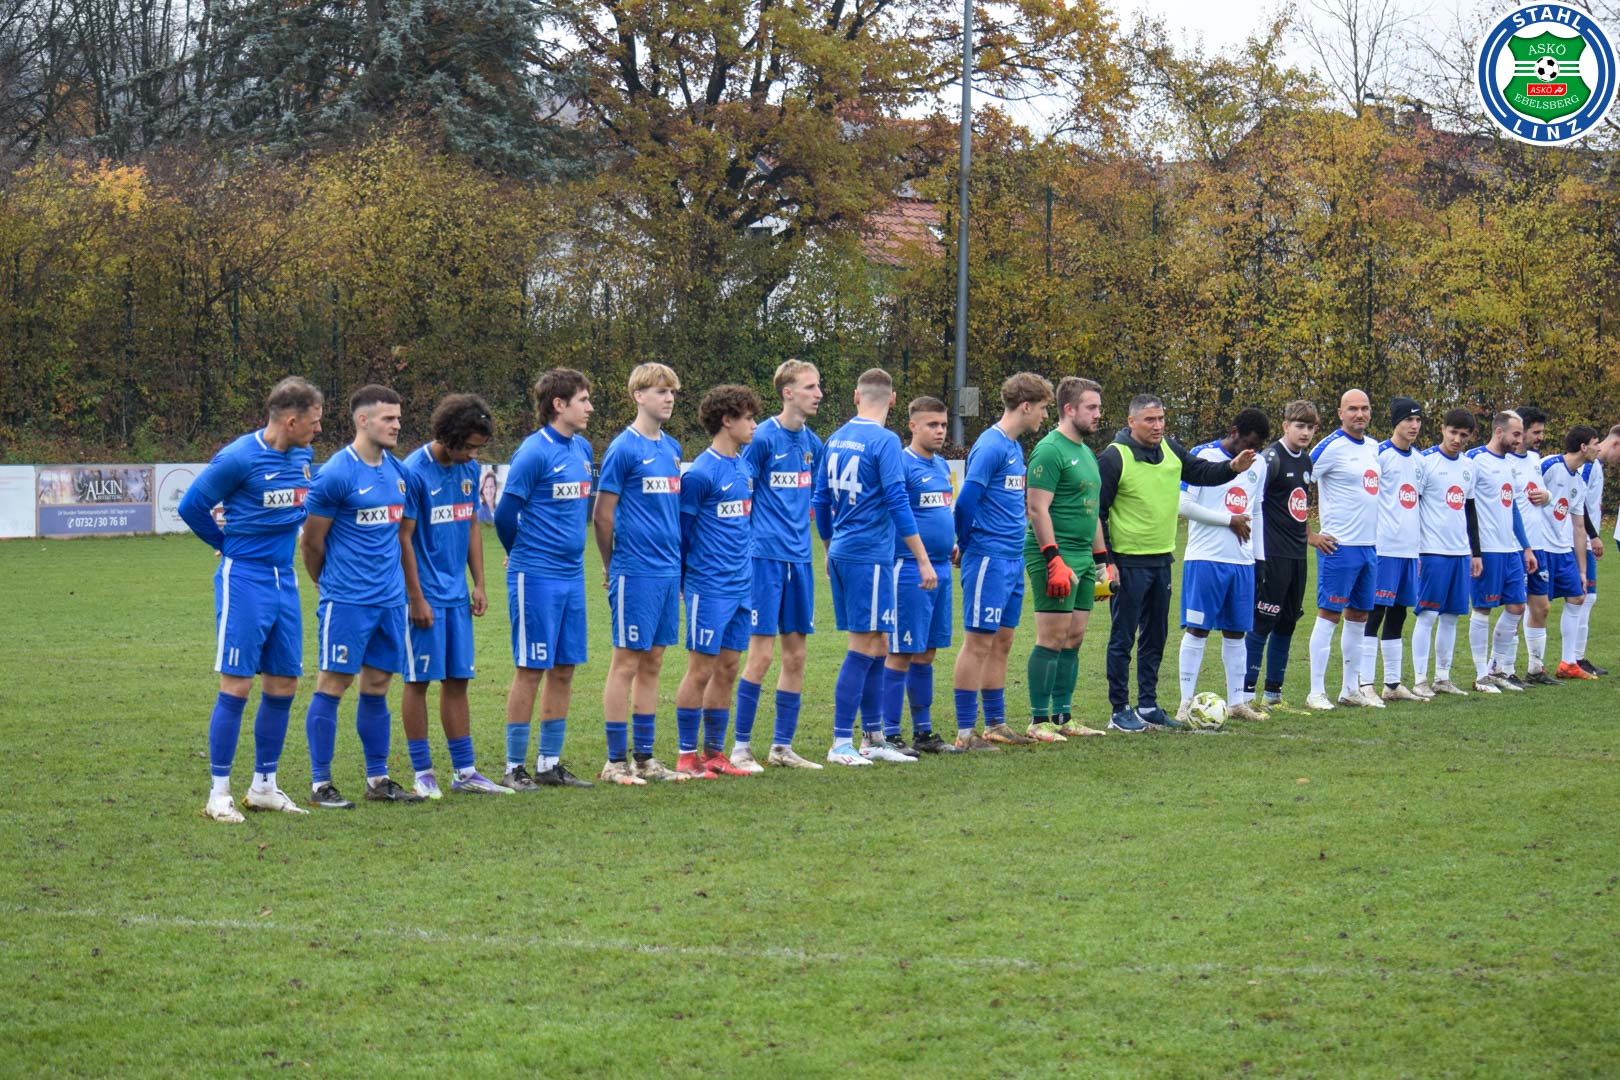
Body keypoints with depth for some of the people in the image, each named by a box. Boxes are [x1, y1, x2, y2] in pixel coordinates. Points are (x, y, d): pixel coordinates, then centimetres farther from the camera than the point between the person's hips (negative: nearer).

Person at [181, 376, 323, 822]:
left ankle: (264, 787, 20)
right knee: (237, 685, -7)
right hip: (244, 581, -7)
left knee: (283, 686, 9)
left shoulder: (302, 456, 8)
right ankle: (219, 794, 0)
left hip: (284, 581, 7)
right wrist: (229, 544, 3)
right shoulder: (239, 458, -15)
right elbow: (192, 505, -8)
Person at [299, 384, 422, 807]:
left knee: (377, 685, 11)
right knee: (333, 684, -3)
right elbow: (312, 539, -5)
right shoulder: (336, 474, -12)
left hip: (390, 598, 7)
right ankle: (320, 784, 2)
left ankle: (378, 779, 18)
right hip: (347, 601, -7)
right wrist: (329, 585, 8)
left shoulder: (397, 471, 11)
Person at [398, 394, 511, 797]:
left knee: (457, 680, 9)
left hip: (456, 593, 6)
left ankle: (465, 771, 14)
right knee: (419, 680, 0)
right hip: (425, 594, -6)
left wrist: (479, 584, 11)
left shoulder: (469, 470, 7)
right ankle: (422, 772, 6)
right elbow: (404, 538, -12)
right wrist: (416, 598, -13)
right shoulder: (414, 472, -14)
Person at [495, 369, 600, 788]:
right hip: (536, 578, -7)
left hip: (572, 575, 7)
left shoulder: (583, 449, 10)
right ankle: (515, 767, 4)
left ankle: (550, 764, 17)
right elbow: (505, 514, -10)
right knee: (530, 670, -3)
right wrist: (525, 556, 5)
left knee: (564, 670, 9)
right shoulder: (534, 452, -13)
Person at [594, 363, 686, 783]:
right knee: (627, 662, -2)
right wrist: (613, 569, 2)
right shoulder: (623, 449, -9)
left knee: (652, 663, 10)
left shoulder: (672, 448, 13)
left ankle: (645, 757, 16)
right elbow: (602, 516, -7)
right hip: (635, 573, -7)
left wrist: (678, 566, 15)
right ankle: (615, 760, 3)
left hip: (668, 571, 7)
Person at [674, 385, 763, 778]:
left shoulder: (744, 467, 11)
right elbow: (681, 529, -8)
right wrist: (684, 581, -4)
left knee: (727, 670, 10)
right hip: (709, 587, -8)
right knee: (701, 670, -2)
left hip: (741, 584, 8)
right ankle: (687, 756, 5)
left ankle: (714, 754, 17)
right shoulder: (701, 473, -13)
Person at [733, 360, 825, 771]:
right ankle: (741, 746, 2)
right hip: (766, 556, -7)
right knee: (761, 653, -7)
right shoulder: (762, 438, -9)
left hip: (799, 559, 7)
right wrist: (742, 548, -9)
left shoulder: (812, 443, 11)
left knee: (796, 655, 7)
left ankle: (782, 747, 15)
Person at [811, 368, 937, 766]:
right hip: (869, 555, -8)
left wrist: (830, 550, 28)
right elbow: (897, 504, -15)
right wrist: (923, 561, -11)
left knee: (877, 647, 13)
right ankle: (841, 744, -6)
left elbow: (820, 500, 17)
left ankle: (874, 739, 17)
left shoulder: (837, 439, 12)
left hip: (843, 553, 8)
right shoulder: (884, 441, -11)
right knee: (865, 648, -5)